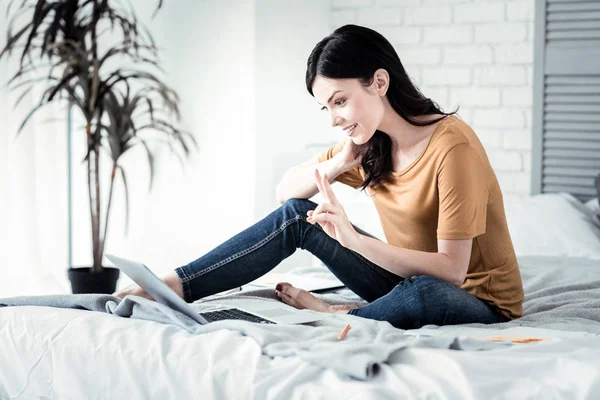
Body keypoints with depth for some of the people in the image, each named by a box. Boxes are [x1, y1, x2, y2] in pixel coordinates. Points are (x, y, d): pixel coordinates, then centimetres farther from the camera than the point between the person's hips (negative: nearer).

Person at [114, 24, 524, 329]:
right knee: (295, 215, -4)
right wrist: (337, 164, -13)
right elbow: (286, 190, 6)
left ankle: (337, 317, -15)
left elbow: (450, 269, -28)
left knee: (424, 293, -42)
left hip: (481, 302, -6)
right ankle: (171, 286, -7)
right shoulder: (368, 142, 0)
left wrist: (354, 239, -35)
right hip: (411, 281, 7)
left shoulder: (451, 145, -24)